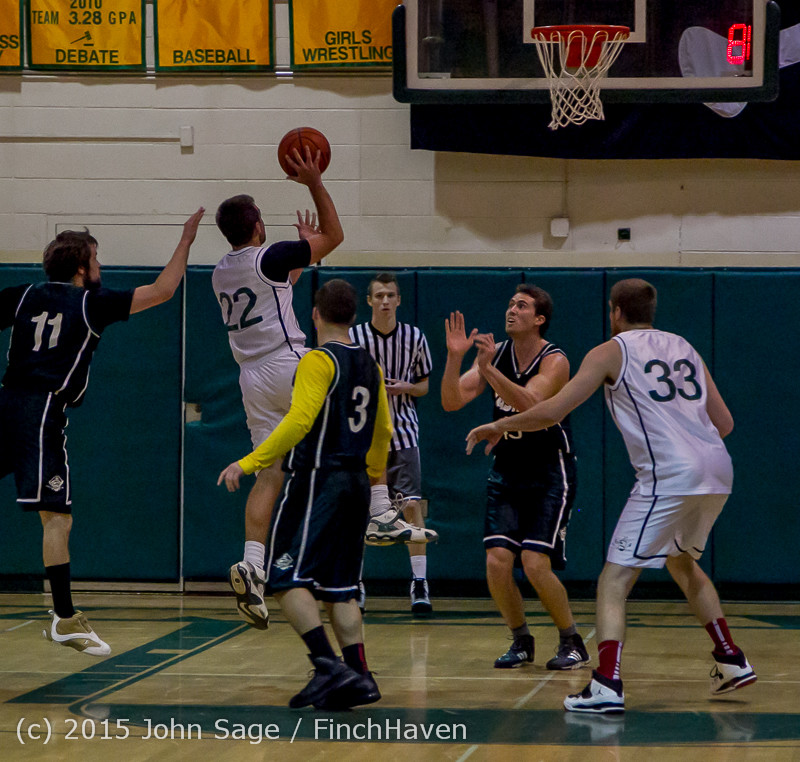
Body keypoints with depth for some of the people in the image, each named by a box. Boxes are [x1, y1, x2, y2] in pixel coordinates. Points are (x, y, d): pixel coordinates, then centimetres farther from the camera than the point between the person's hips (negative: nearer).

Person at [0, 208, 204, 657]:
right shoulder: (91, 303, 1)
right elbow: (162, 291, 4)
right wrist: (185, 243, 14)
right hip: (42, 412, -6)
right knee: (58, 517, -7)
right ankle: (65, 618, -9)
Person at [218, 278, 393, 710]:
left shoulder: (319, 360, -11)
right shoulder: (369, 365, 13)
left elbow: (299, 421, -23)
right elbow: (383, 430, 23)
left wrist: (249, 464, -23)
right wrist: (373, 476, 41)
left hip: (316, 480, -8)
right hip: (356, 484, 8)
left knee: (287, 578, -6)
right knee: (338, 586, 11)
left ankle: (327, 665, -20)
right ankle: (357, 678, 3)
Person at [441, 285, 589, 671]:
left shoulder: (554, 361, -15)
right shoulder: (495, 353, 0)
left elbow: (529, 404, -33)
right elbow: (451, 402, -8)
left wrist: (487, 368, -43)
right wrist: (454, 357, -24)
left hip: (548, 475, -5)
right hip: (506, 472, 5)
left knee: (536, 564, -14)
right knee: (497, 562, -8)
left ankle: (572, 643, 6)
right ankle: (521, 641, 13)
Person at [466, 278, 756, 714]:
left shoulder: (611, 352, 4)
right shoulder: (683, 347, 22)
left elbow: (553, 411, -2)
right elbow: (724, 423, 20)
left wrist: (499, 427, 12)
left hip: (669, 477, -7)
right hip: (717, 470, 7)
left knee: (615, 581, -5)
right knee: (682, 561, 31)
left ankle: (606, 686, -20)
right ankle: (732, 662, 33)